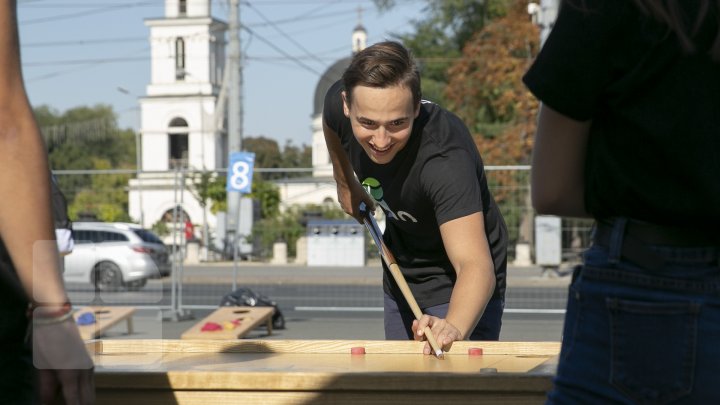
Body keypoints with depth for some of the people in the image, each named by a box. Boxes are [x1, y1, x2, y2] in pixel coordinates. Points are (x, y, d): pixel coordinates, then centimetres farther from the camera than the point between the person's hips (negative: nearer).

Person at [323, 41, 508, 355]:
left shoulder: (446, 160, -40)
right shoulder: (339, 106, -23)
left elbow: (475, 264, -50)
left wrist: (453, 328, -68)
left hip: (459, 288, -6)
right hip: (399, 280, 6)